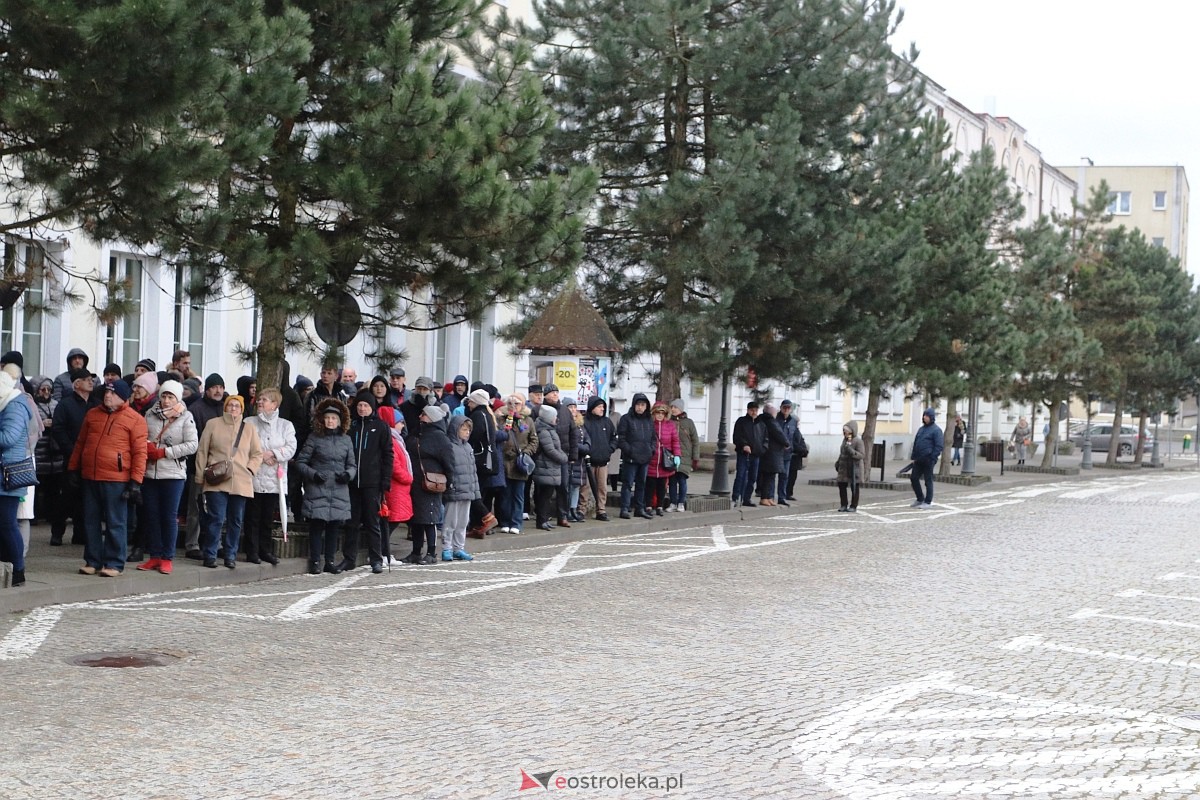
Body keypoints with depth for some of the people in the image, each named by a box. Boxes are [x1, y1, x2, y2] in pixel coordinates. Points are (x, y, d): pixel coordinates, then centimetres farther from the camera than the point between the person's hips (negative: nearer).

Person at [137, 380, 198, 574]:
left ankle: (167, 558, 9)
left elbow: (192, 445, -9)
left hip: (173, 473, -3)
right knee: (151, 515, 6)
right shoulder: (150, 414, 7)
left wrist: (163, 452, -13)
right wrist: (146, 446, -12)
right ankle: (154, 556, 15)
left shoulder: (185, 417, -2)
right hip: (149, 471, 3)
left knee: (170, 516, 1)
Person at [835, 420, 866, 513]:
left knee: (854, 488, 5)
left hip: (854, 468, -7)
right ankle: (844, 505, 17)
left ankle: (853, 506, 14)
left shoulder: (858, 442, -13)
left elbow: (862, 455, -20)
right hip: (844, 468, 7)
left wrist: (851, 450, -31)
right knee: (841, 486, 6)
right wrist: (837, 463, 17)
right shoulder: (845, 440, 9)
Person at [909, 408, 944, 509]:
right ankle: (920, 499, 21)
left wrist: (932, 457, -18)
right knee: (914, 478, 7)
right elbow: (915, 443, 20)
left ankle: (928, 502, 7)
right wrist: (914, 457, 13)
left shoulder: (936, 430, -7)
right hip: (919, 460, 8)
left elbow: (939, 446, -13)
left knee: (928, 481, -1)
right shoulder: (921, 429, 16)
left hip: (928, 460, -8)